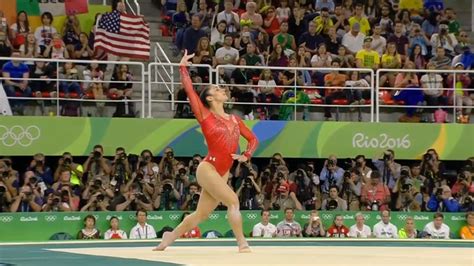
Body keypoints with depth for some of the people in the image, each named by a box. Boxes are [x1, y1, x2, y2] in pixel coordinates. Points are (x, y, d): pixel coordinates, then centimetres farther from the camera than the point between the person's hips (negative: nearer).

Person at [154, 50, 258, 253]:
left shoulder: (235, 120, 14)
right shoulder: (205, 116, -2)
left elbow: (253, 139, 20)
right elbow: (189, 90, -6)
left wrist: (246, 155, 1)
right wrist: (183, 67, -3)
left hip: (222, 174, 6)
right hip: (207, 169, -6)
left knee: (201, 214, 12)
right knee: (233, 201, -18)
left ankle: (170, 236, 27)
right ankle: (242, 243, -15)